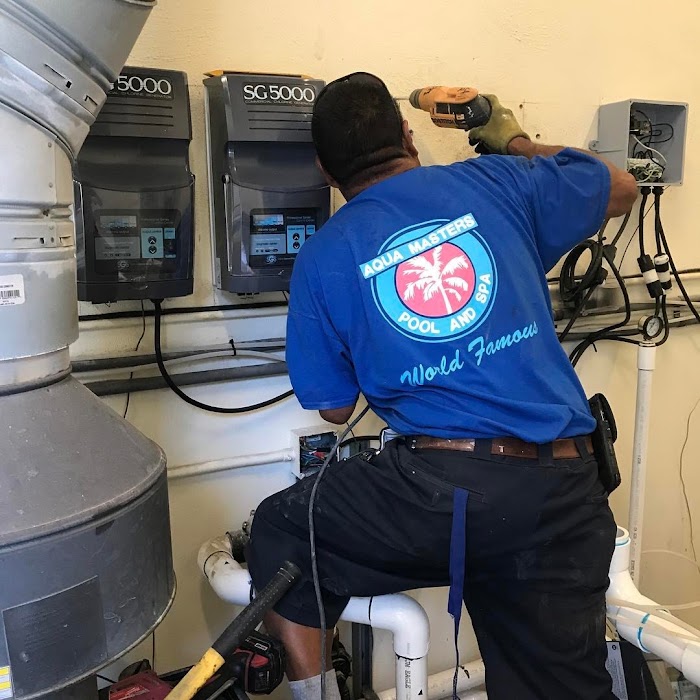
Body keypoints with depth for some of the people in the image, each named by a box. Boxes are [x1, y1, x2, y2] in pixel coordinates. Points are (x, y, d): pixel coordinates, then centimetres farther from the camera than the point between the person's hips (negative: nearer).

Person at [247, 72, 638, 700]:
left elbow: (334, 408, 11)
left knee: (277, 534, 21)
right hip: (565, 497, 3)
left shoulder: (321, 258, 2)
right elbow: (622, 190, 24)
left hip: (440, 491, -2)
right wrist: (516, 144, 35)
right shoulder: (497, 182, 5)